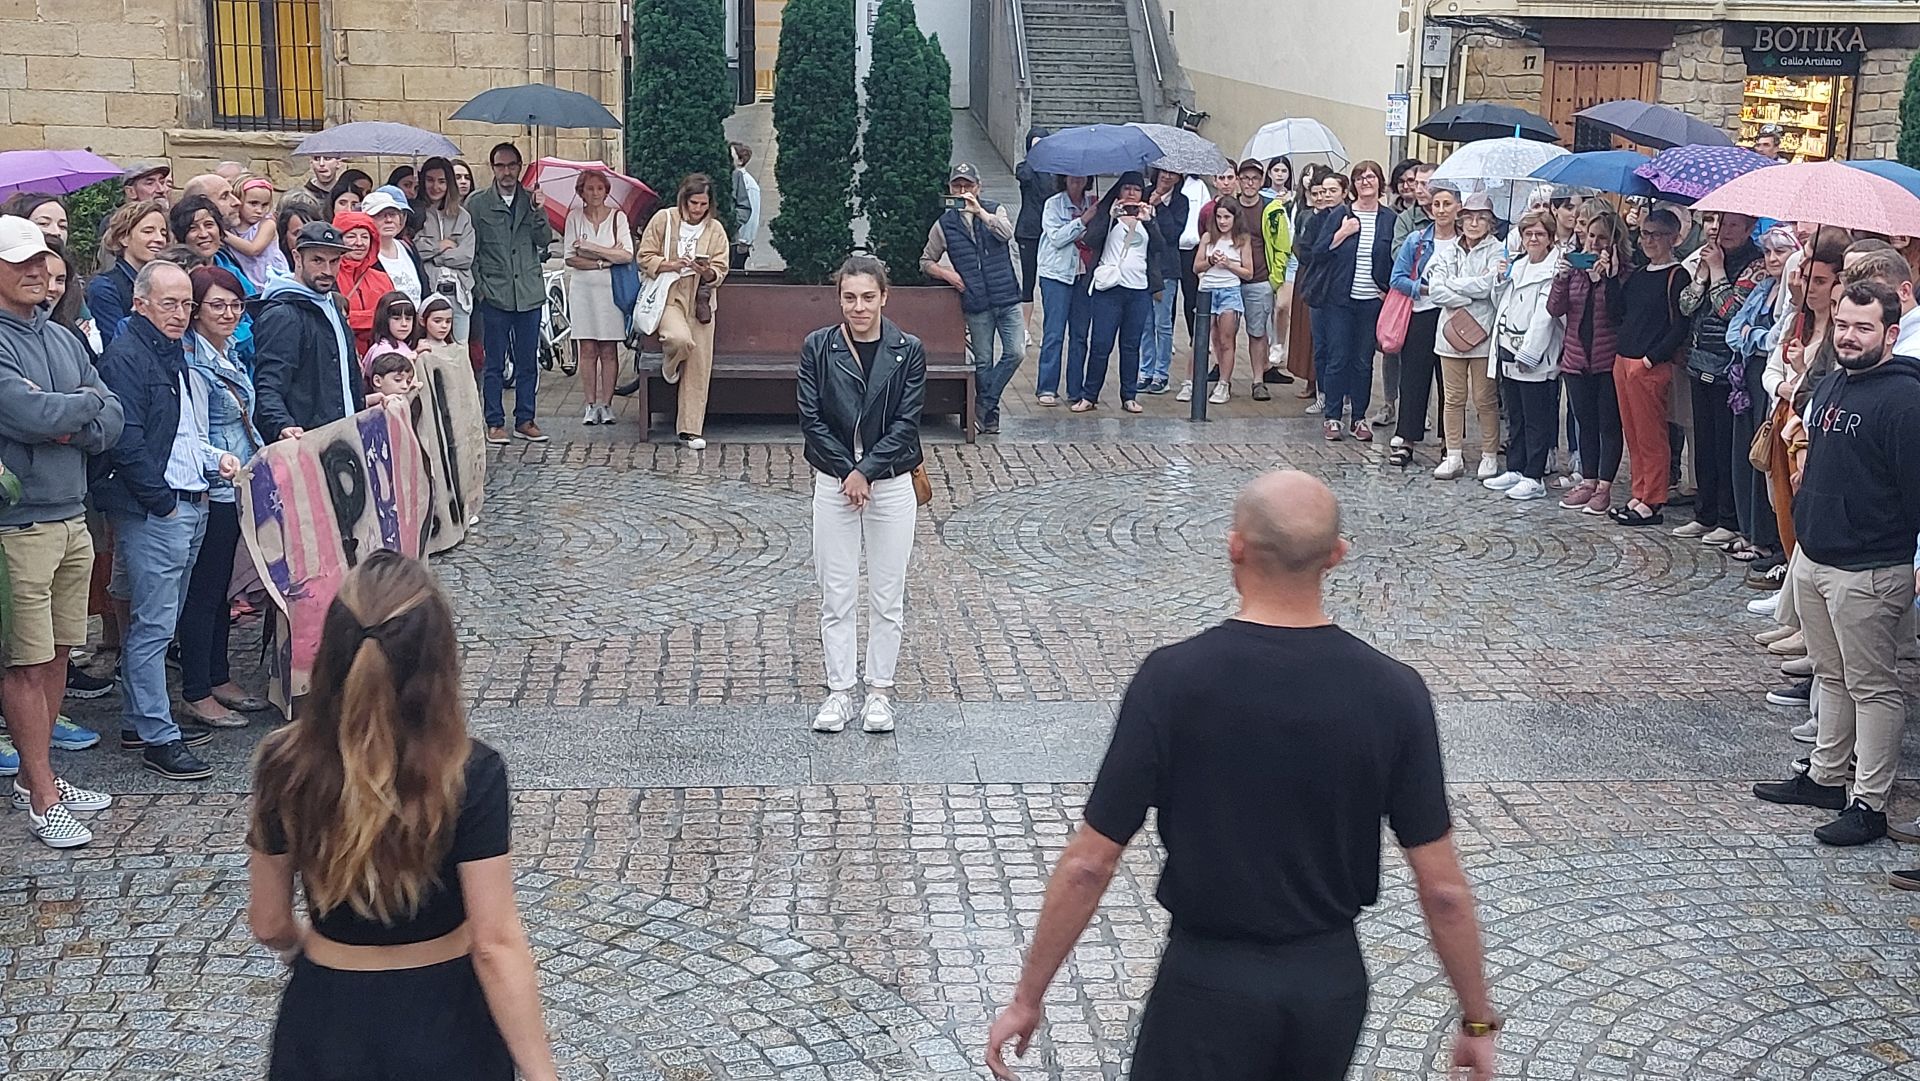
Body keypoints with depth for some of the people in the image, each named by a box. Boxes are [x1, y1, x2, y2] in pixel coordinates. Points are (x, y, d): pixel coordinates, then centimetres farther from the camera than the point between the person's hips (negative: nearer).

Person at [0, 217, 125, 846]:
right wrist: (88, 402, -5)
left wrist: (69, 426, -11)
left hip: (72, 516, 7)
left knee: (56, 653, 13)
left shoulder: (61, 339, 14)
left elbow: (112, 422, 9)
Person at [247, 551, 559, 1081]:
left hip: (328, 1020, 1)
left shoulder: (284, 766, -14)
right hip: (441, 1023, -1)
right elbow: (496, 944, -21)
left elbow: (269, 924, -3)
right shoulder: (471, 776, -23)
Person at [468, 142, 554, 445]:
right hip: (494, 295, -2)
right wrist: (479, 287, -4)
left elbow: (545, 241, 1)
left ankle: (525, 420, 15)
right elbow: (470, 251, 4)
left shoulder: (532, 201, 10)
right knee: (494, 363, 1)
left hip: (529, 293, 2)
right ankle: (495, 423, 6)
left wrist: (537, 212, -13)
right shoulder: (477, 203, 3)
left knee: (528, 362, 7)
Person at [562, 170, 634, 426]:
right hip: (582, 288, 1)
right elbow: (570, 258, -2)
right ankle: (591, 405, 6)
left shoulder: (618, 217, 1)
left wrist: (592, 248, -12)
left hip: (611, 288, -1)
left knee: (609, 350, 0)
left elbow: (627, 256, -9)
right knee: (587, 349, 0)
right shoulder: (574, 217, 4)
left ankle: (606, 404, 6)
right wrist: (605, 261, -11)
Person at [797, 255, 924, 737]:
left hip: (891, 484, -1)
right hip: (834, 483, 1)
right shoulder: (818, 347, -3)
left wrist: (866, 472, -15)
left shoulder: (908, 351, -5)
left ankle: (880, 691, 19)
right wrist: (847, 471, -13)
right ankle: (839, 692, 17)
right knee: (836, 595, 6)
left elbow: (906, 423, -8)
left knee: (887, 597, 7)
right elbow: (811, 419, -5)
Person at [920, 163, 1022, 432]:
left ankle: (984, 405, 2)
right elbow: (926, 261, 15)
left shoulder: (995, 210, 6)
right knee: (983, 362, 3)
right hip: (976, 304, 0)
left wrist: (980, 212, -24)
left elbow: (1007, 233, -16)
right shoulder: (944, 224, 6)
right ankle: (988, 413, 15)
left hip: (1007, 298, 0)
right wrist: (945, 273, -4)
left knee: (1016, 352, -9)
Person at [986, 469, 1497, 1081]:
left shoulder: (1172, 680, -18)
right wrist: (1477, 1020, 6)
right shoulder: (1393, 692, -12)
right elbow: (1443, 887, -8)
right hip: (1333, 983, 3)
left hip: (1209, 982, -3)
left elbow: (1088, 865, -14)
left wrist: (1028, 997, -3)